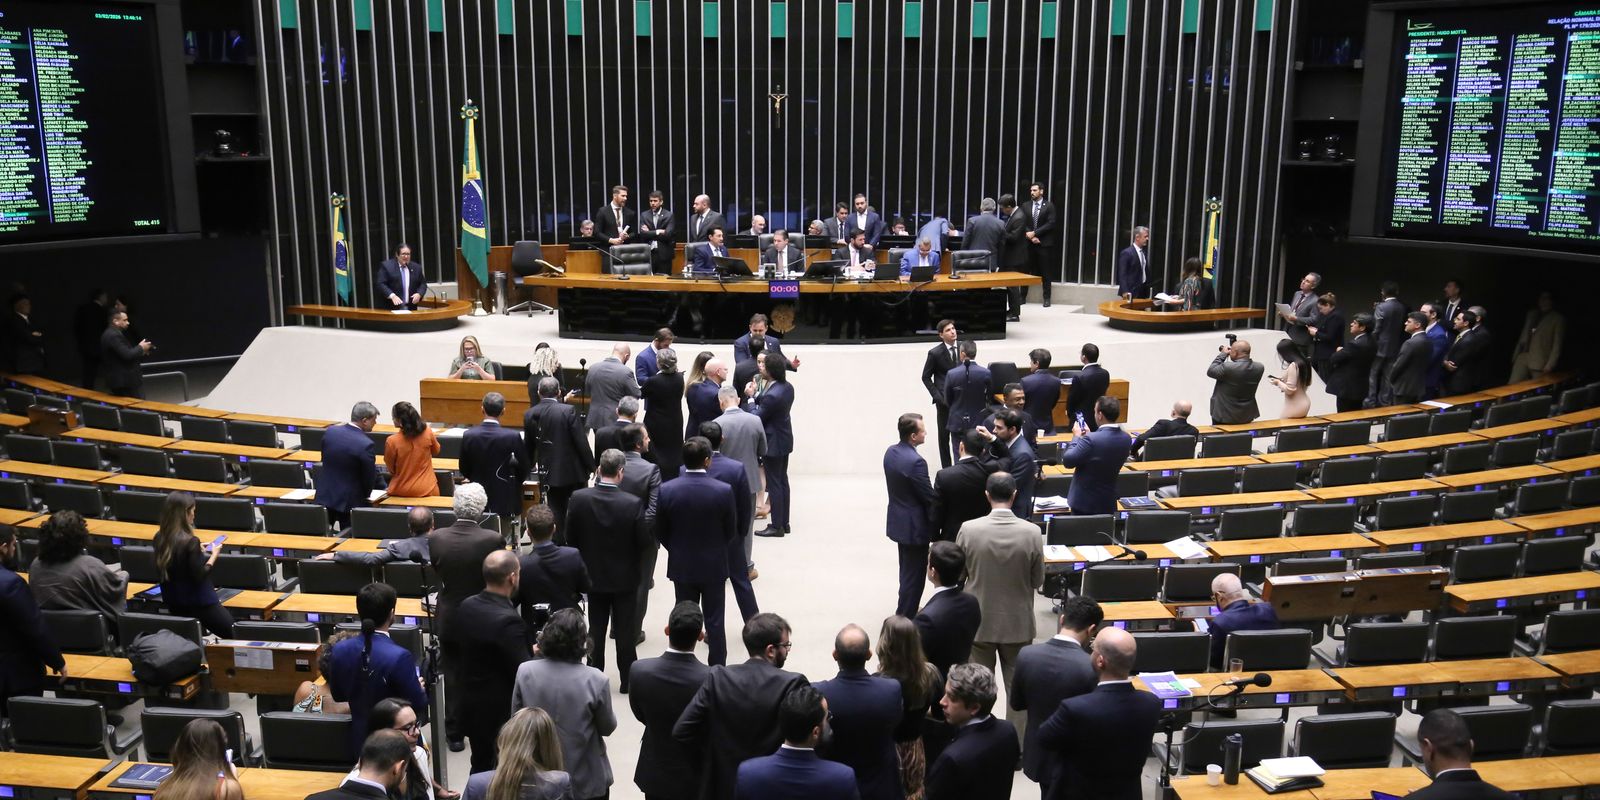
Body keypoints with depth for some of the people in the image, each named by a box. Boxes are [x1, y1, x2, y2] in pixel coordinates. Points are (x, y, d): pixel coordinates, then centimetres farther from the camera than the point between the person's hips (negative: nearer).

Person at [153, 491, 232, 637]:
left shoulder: (160, 538, -2)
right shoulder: (189, 542, -25)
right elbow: (199, 576, -20)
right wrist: (214, 555, -8)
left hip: (172, 604, 8)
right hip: (198, 603, -8)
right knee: (234, 636, 8)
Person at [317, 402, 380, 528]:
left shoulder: (330, 431, -5)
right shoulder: (365, 445, -23)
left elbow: (324, 460, 9)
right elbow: (370, 478, -13)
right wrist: (365, 496, 8)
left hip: (324, 497, 5)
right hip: (349, 502, -5)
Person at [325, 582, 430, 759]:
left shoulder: (339, 650, -10)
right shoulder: (399, 657, -27)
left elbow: (338, 696, 7)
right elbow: (419, 706, -17)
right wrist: (419, 688, 3)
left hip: (358, 742, 5)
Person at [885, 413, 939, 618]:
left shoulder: (890, 452, 0)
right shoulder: (915, 461, -27)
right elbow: (930, 497, -20)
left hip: (898, 521, 9)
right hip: (914, 525, -9)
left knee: (907, 569, 24)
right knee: (914, 573, 4)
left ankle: (907, 608, 39)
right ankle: (906, 618, 11)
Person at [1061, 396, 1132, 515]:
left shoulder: (1091, 440, -26)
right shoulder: (1126, 439, -3)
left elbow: (1067, 461, -15)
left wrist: (1077, 437, -3)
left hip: (1085, 502, -6)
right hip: (1108, 502, 6)